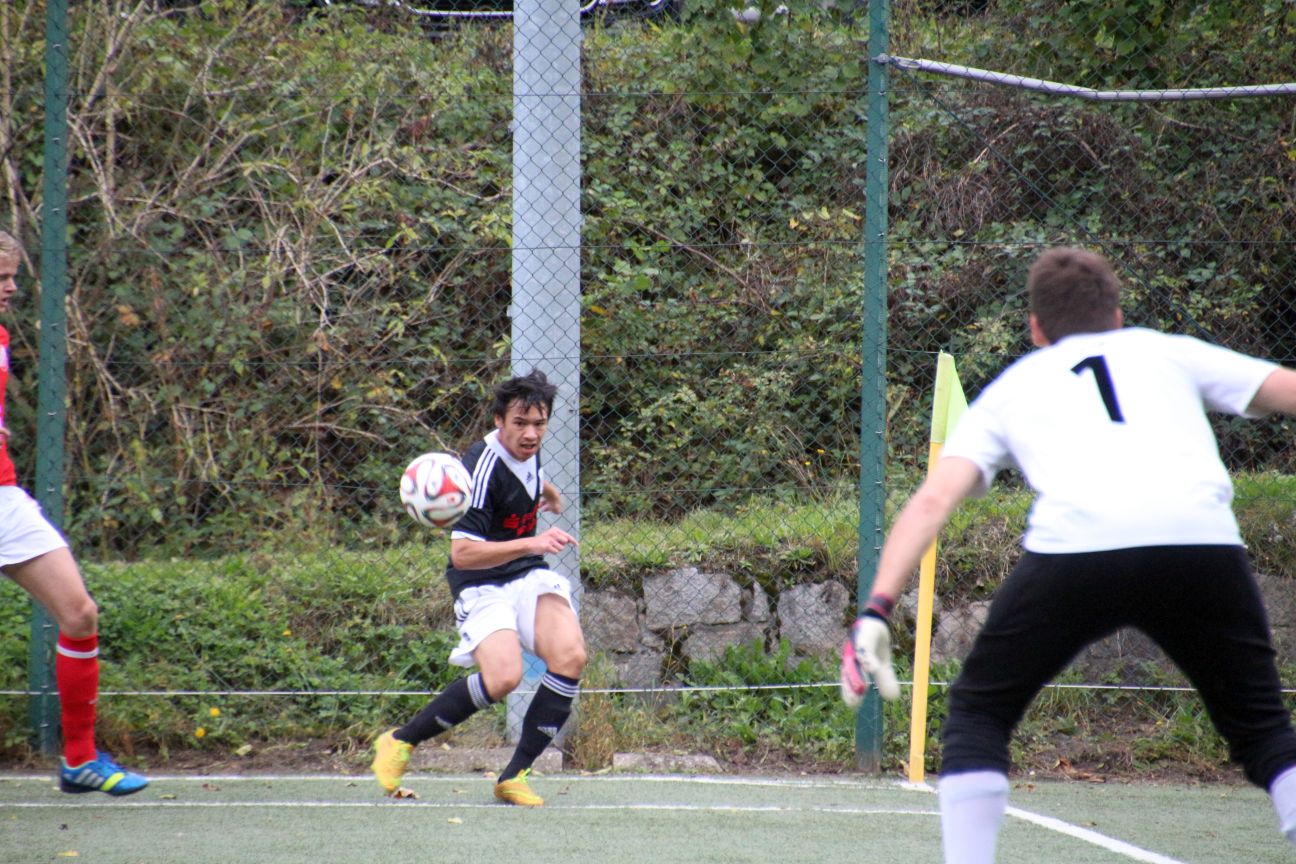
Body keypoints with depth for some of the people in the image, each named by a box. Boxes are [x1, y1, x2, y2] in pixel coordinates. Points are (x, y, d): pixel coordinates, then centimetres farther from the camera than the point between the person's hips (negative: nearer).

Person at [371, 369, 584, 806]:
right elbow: (462, 553, -27)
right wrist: (530, 544, -34)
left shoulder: (526, 450, 5)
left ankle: (514, 776, -10)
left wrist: (550, 496, 49)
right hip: (483, 586, -7)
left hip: (529, 577, 7)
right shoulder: (484, 467, -21)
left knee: (570, 657, -20)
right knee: (503, 676, -30)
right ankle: (399, 742, -8)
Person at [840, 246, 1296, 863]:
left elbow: (933, 500, 15)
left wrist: (876, 612, 10)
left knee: (977, 714, 20)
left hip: (1073, 546, -1)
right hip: (1203, 542, 1)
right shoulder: (1171, 353, 31)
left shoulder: (1011, 387, 29)